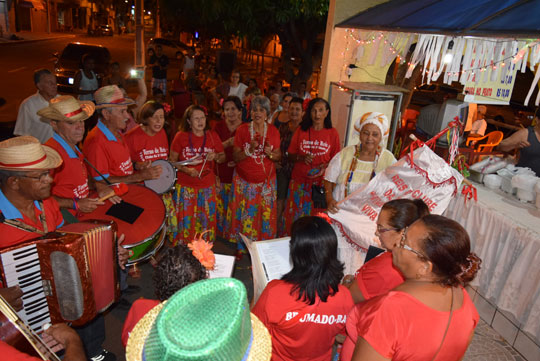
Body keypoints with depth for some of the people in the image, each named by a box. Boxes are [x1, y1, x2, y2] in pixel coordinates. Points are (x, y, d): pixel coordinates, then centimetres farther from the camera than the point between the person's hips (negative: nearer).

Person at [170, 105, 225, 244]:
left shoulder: (212, 136, 2)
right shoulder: (181, 136, -4)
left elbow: (223, 157, 10)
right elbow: (172, 160, -1)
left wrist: (215, 157, -13)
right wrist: (186, 170, -18)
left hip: (207, 187, 2)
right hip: (185, 187, -2)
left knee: (206, 220, 9)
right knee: (186, 220, 4)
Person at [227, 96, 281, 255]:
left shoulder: (273, 131, 2)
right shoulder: (242, 130, -3)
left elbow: (278, 156, 7)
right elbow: (235, 157, -5)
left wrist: (270, 153, -15)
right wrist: (250, 150, -22)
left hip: (266, 182, 1)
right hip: (244, 181, -1)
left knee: (265, 214, 4)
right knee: (245, 214, 3)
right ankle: (242, 247, 20)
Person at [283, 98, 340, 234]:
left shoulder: (332, 133, 1)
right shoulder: (301, 131, 4)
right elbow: (291, 155, 7)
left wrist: (324, 167, -14)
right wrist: (301, 158, -12)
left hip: (320, 182, -1)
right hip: (299, 181, 1)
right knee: (294, 217, 5)